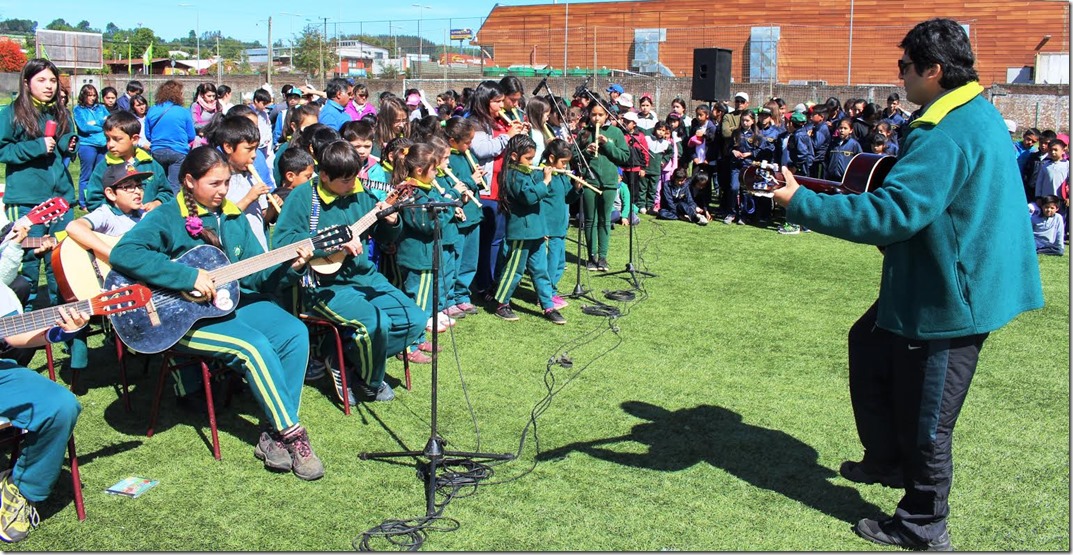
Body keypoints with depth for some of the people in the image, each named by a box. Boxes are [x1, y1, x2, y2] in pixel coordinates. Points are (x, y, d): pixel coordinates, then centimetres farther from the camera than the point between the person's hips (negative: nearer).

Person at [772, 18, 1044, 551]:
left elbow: (892, 212, -33)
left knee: (924, 417, 2)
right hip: (936, 281, 11)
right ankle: (889, 461, 36)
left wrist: (802, 203, -30)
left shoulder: (946, 135, -25)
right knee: (869, 345, 23)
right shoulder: (976, 113, 10)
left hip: (951, 296, -11)